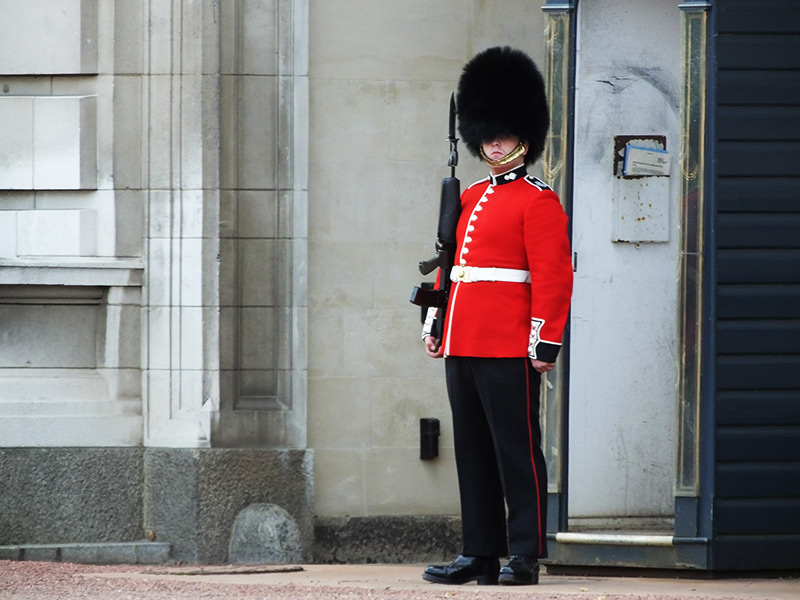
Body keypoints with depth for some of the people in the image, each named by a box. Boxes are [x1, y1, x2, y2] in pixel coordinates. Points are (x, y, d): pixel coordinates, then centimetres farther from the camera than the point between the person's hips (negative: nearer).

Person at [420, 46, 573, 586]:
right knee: (473, 452, 9)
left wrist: (545, 342, -17)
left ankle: (526, 556, -2)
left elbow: (554, 276, -11)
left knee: (516, 449, -5)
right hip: (463, 347, 8)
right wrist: (436, 325, 17)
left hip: (509, 350, -8)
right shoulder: (471, 199, 18)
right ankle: (481, 553, 13)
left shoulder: (539, 202, -5)